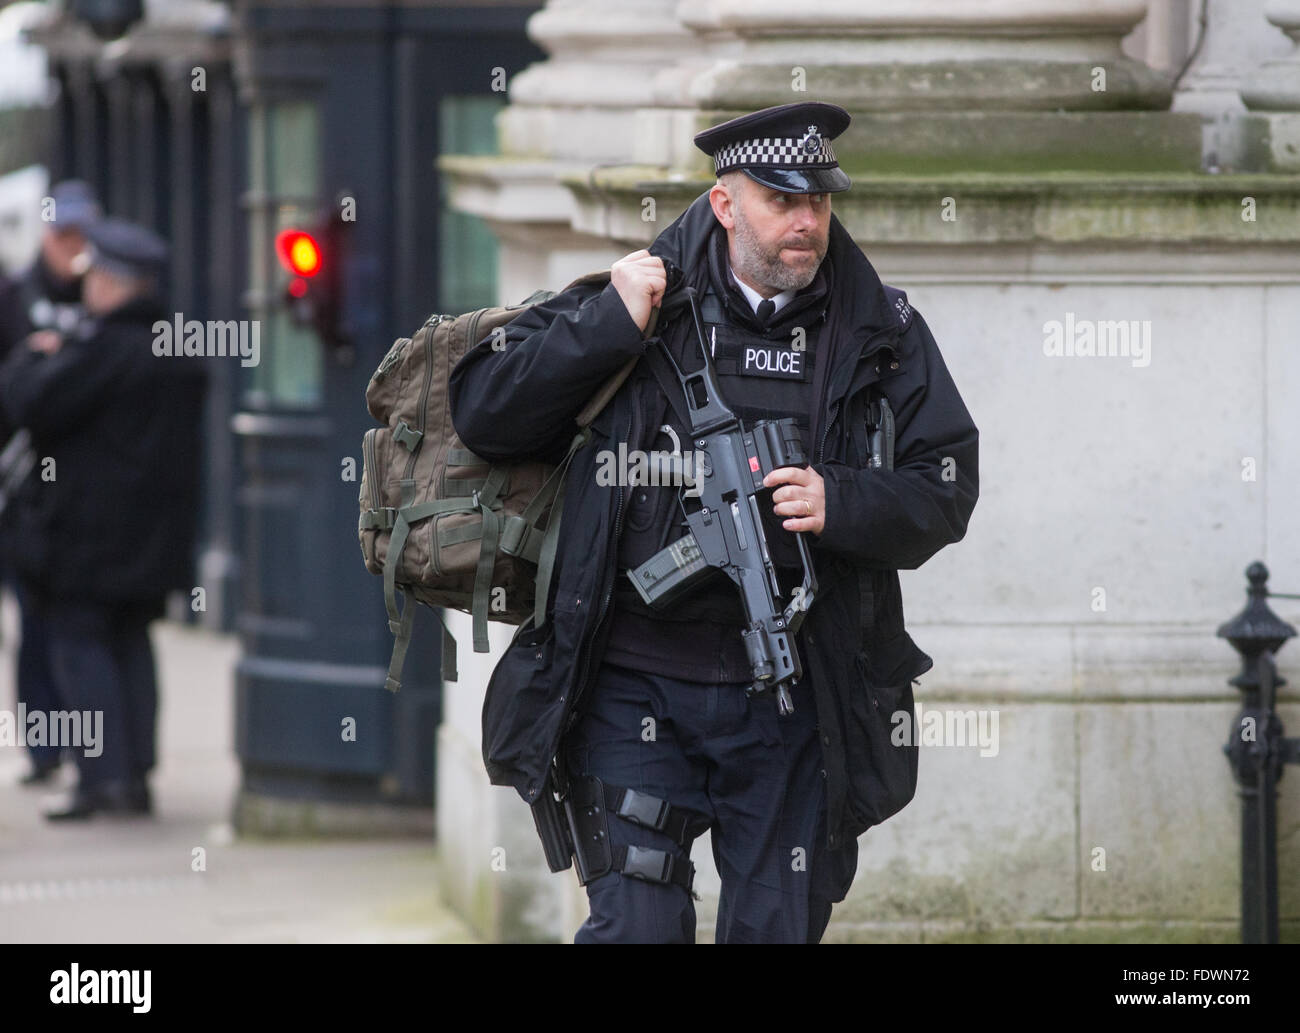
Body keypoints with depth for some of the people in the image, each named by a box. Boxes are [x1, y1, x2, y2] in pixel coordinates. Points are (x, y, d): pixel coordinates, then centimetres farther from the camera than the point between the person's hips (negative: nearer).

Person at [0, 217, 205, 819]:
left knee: (79, 641, -2)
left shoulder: (101, 347, -18)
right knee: (130, 644, 14)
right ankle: (137, 773, 11)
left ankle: (103, 775, -10)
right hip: (156, 531, 8)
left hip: (88, 526, -8)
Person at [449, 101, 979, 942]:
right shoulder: (645, 299, 2)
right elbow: (483, 414, 1)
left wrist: (843, 506, -15)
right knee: (638, 923, -10)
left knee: (780, 927, 7)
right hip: (638, 686, -2)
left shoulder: (881, 334, 6)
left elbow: (946, 490, 5)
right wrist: (612, 325, -9)